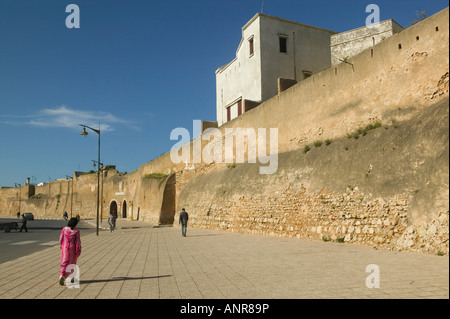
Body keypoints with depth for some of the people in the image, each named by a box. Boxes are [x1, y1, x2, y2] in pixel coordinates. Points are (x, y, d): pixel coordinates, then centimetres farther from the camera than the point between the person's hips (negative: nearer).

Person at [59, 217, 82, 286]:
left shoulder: (64, 229, -7)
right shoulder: (76, 231, -12)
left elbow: (61, 239, 1)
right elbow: (78, 241, -12)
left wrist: (61, 246, 19)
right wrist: (78, 251, -5)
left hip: (65, 248, 1)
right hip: (73, 249, -1)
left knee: (64, 263, 4)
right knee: (72, 263, 17)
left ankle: (62, 276, -18)